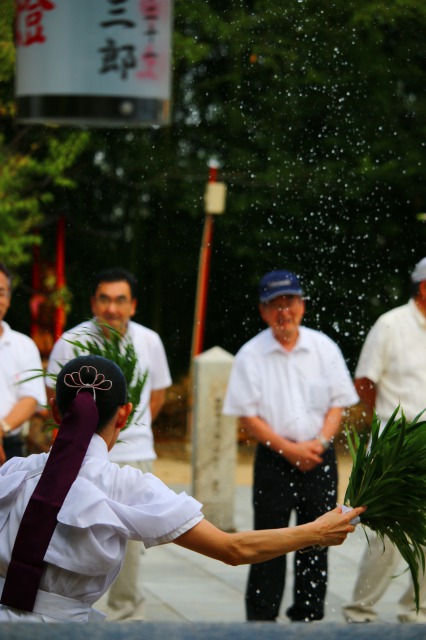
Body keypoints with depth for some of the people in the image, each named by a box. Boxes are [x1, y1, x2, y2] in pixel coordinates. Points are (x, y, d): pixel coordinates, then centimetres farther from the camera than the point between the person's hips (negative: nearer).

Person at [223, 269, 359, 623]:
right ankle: (261, 620, 5)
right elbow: (247, 415, -5)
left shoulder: (324, 347, 3)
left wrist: (319, 442, -10)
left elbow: (339, 402, 5)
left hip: (319, 457, 2)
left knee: (316, 543, 7)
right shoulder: (251, 354, -4)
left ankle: (308, 617, 17)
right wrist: (289, 448, -13)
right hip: (274, 458, -2)